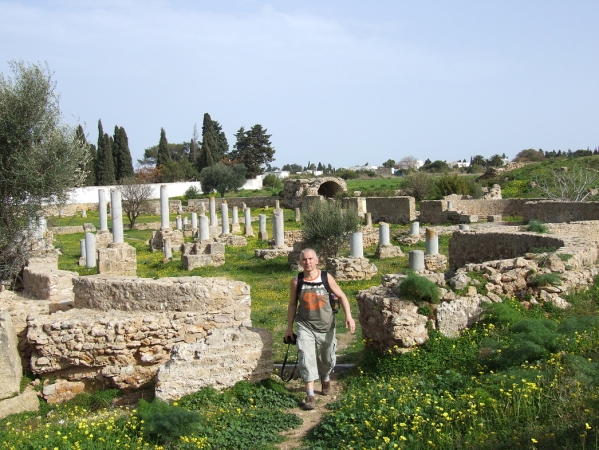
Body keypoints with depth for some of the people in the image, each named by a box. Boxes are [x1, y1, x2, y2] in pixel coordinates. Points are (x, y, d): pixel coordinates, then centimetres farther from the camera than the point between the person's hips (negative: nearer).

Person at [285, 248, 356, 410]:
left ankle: (325, 378, 49)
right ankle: (310, 395, -14)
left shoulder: (326, 278, -8)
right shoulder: (296, 281, -6)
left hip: (326, 325, 1)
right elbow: (292, 304, 5)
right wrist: (289, 327, 7)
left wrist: (348, 315, -17)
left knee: (327, 358, 16)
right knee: (306, 357, -17)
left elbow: (341, 296, -2)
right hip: (305, 326, -1)